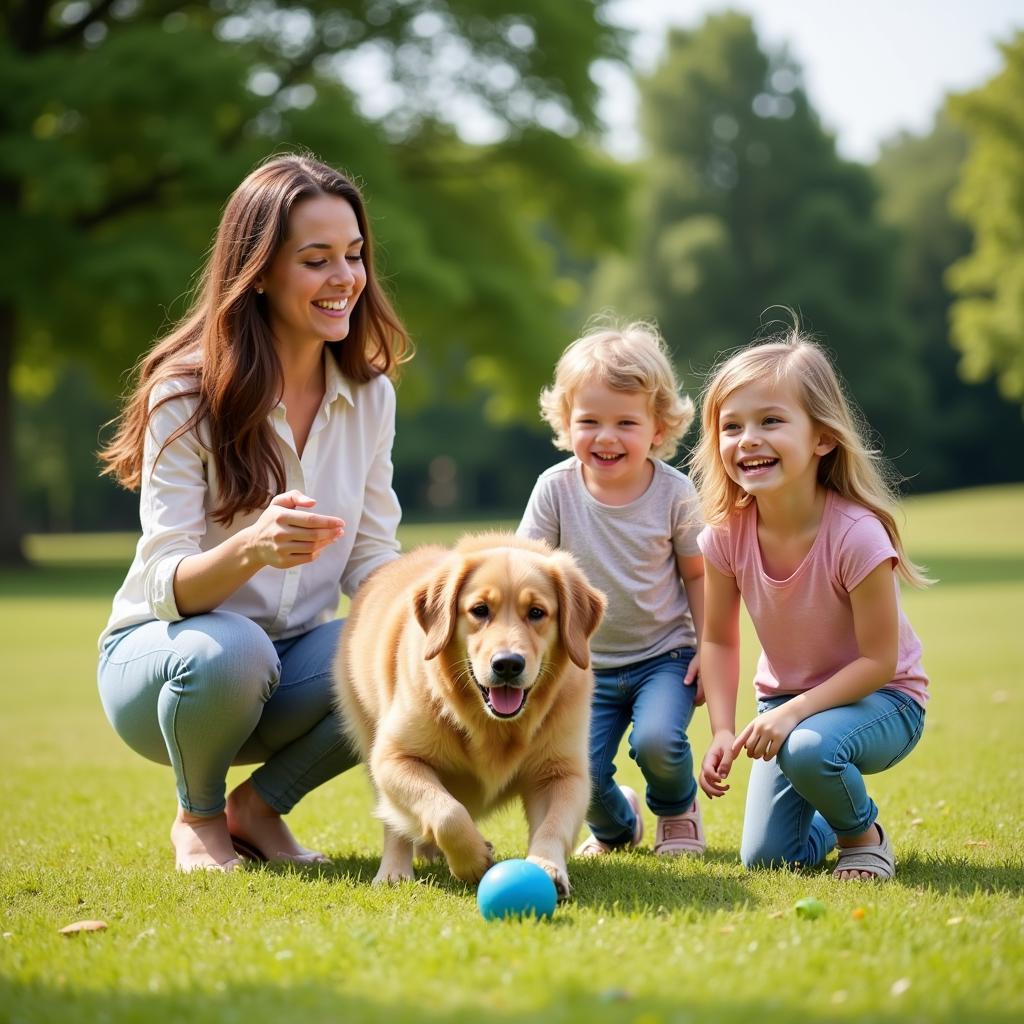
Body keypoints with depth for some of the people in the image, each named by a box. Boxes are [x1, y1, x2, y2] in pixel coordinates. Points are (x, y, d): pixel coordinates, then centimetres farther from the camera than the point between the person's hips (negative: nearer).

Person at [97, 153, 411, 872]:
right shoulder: (185, 394, -16)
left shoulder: (369, 394, -1)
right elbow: (168, 586, -21)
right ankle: (199, 816, -4)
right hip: (162, 648, -4)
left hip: (292, 658, 4)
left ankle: (260, 804, 1)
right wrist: (250, 548, -44)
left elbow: (371, 559, 2)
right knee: (229, 650, -38)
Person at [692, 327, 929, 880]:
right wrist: (723, 731, -13)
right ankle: (834, 820, 30)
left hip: (880, 699, -5)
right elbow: (719, 639, -2)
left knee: (809, 750, -37)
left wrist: (793, 712, -30)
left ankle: (865, 836, -4)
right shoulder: (727, 533, -15)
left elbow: (879, 660, -22)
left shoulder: (856, 534, -29)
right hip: (786, 701, 5)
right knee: (765, 857, -5)